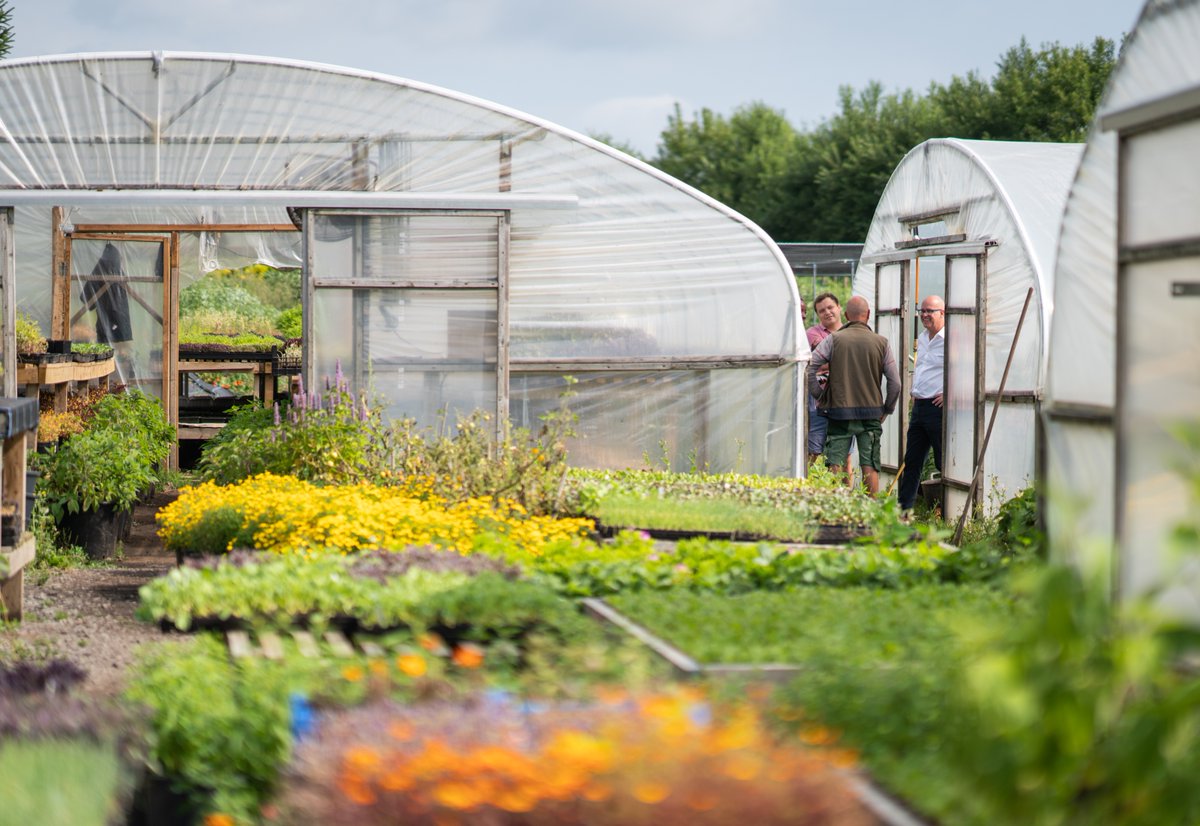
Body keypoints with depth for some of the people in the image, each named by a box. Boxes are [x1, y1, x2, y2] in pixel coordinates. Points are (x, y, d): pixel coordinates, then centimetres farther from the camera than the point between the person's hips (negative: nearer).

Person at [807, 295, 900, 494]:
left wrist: (820, 395, 5)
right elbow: (895, 382, 2)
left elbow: (808, 369, -7)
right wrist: (887, 409, 14)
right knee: (870, 467, 3)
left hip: (839, 411, -1)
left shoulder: (834, 340, -2)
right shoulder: (881, 342, 1)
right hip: (871, 412, 1)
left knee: (835, 466, 1)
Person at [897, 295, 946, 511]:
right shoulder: (922, 339, 15)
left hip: (938, 407, -9)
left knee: (944, 462, -2)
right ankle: (904, 508, 15)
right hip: (919, 405, 9)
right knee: (912, 461, 10)